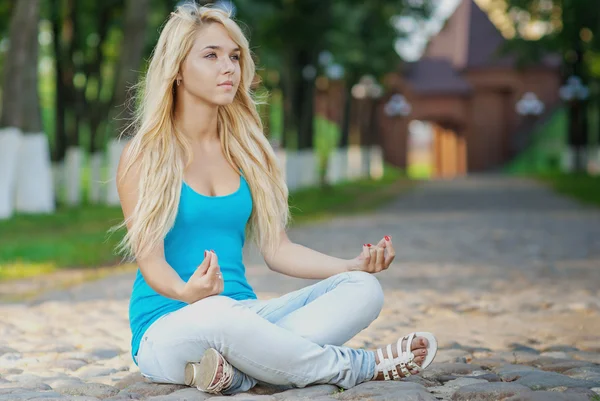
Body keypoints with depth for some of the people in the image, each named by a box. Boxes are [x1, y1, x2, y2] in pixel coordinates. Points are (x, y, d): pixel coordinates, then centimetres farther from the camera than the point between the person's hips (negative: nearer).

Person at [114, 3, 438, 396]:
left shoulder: (246, 151, 12)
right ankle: (361, 365, -20)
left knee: (362, 289, -15)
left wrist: (355, 265, -6)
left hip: (243, 316, 6)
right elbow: (151, 261, -11)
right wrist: (188, 292, -34)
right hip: (169, 329, -5)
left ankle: (237, 370, -33)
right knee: (217, 312, -40)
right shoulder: (144, 156, -3)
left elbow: (277, 248, 9)